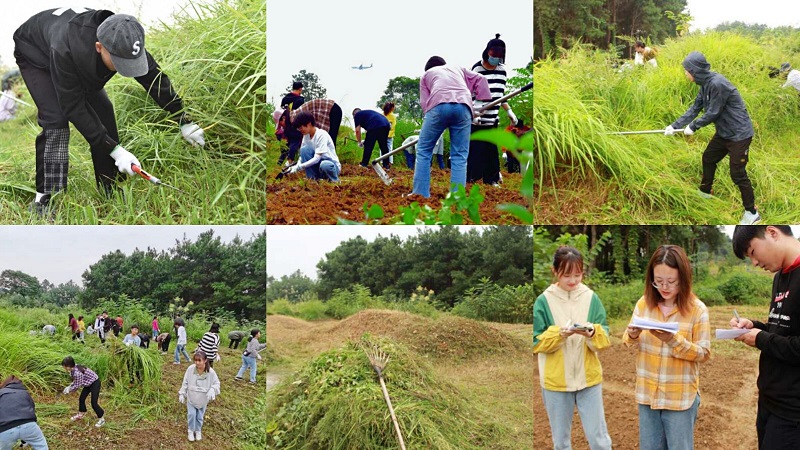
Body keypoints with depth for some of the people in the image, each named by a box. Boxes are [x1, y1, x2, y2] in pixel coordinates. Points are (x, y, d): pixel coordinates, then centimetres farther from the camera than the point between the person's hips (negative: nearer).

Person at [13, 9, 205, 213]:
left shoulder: (123, 41, -33)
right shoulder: (64, 50, -47)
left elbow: (156, 79, -18)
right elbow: (73, 107, -38)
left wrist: (185, 123, -13)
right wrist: (115, 150, -39)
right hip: (34, 54, -5)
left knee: (103, 112, -6)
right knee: (56, 119, -23)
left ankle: (112, 194, 4)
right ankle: (45, 200, -19)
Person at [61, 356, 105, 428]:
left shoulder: (77, 373, -35)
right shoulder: (73, 370, -6)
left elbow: (77, 386, -25)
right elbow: (75, 382, 7)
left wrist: (69, 390, -12)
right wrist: (69, 387, -5)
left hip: (95, 383, -10)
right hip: (88, 383, 10)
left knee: (94, 403, -8)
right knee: (81, 399, 15)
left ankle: (101, 419, 6)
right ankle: (80, 415, 34)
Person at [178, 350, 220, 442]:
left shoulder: (210, 372, -23)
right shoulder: (190, 369, -20)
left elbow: (216, 383, -9)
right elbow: (185, 383, -7)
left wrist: (212, 390, -27)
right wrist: (182, 394, -5)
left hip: (203, 400, 0)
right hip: (191, 398, 0)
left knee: (200, 416, 16)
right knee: (191, 414, 4)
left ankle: (198, 430, 40)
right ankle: (191, 430, 30)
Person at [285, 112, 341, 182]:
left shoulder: (321, 135, -21)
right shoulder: (306, 135, 1)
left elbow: (317, 158, -26)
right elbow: (303, 153, 3)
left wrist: (299, 167, -28)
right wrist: (295, 166, -16)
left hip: (332, 165, -6)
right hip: (317, 165, 6)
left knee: (324, 165, -41)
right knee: (305, 149, -17)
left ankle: (335, 181, -9)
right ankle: (313, 178, -12)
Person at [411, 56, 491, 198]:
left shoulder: (427, 74, 34)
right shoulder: (459, 68, 40)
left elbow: (424, 102, 21)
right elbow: (480, 80, 28)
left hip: (438, 105, -2)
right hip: (463, 106, 2)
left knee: (423, 150, 8)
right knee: (459, 156, 3)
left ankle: (420, 195, 2)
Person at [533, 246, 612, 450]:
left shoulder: (591, 298, -2)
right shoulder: (544, 301, -5)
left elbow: (606, 339, -3)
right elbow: (536, 342, -7)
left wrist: (592, 333, -24)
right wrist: (559, 334, -23)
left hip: (589, 378, 1)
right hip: (556, 381, 0)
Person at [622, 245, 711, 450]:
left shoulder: (697, 309, -11)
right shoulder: (644, 303, -2)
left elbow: (704, 353, -11)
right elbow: (628, 342, 1)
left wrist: (674, 340, -26)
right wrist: (632, 335, -22)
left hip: (681, 396, -3)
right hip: (648, 392, 3)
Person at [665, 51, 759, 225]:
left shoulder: (717, 84, -27)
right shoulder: (705, 85, 2)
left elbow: (712, 113, -22)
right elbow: (695, 109, 7)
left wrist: (693, 126, -10)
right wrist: (675, 125, 2)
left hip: (739, 134, -10)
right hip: (724, 132, 10)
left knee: (737, 174, -5)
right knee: (708, 158, 24)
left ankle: (752, 212, 6)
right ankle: (705, 191, 45)